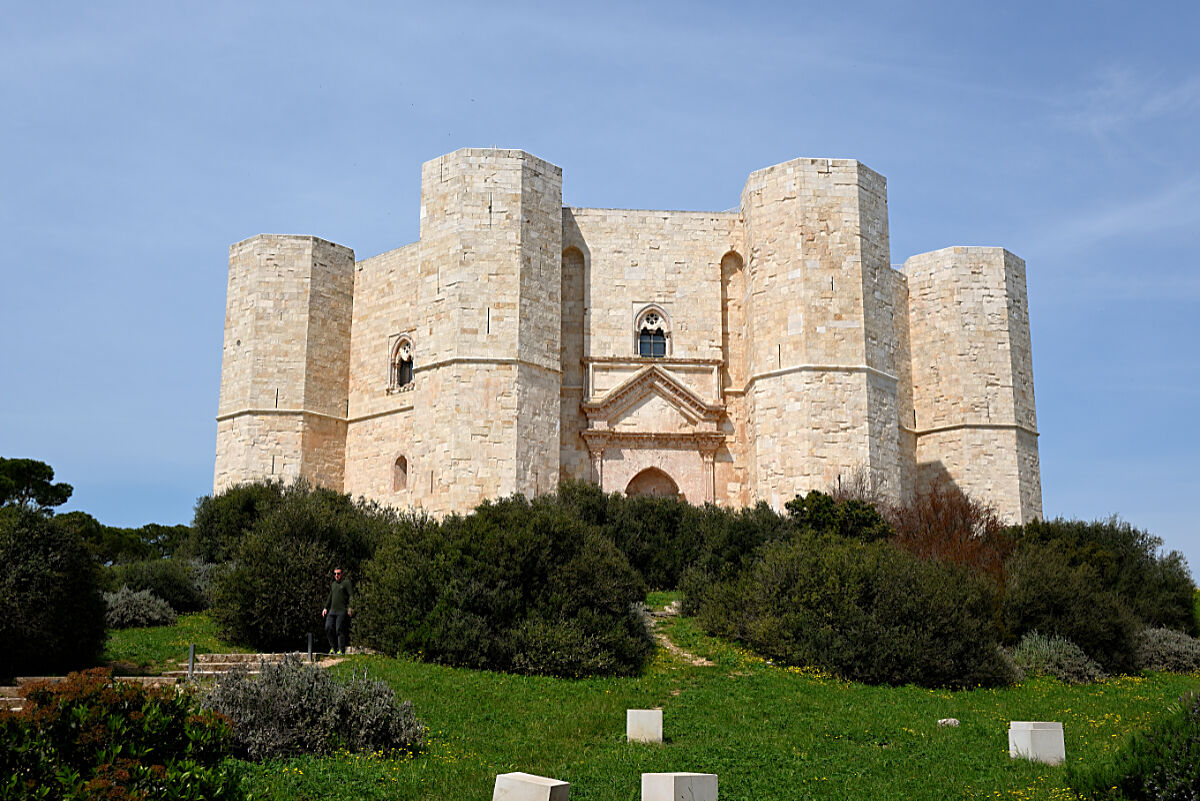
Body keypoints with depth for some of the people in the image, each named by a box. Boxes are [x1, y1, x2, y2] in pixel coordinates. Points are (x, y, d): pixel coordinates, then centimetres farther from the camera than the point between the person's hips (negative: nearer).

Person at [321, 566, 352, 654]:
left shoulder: (346, 582, -1)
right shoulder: (333, 584, 20)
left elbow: (351, 596, -9)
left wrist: (350, 608, -20)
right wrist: (326, 608, 22)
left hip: (342, 611, -6)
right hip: (332, 611, 6)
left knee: (340, 630, -8)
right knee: (328, 628, -4)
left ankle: (341, 650, -2)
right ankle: (333, 647, 9)